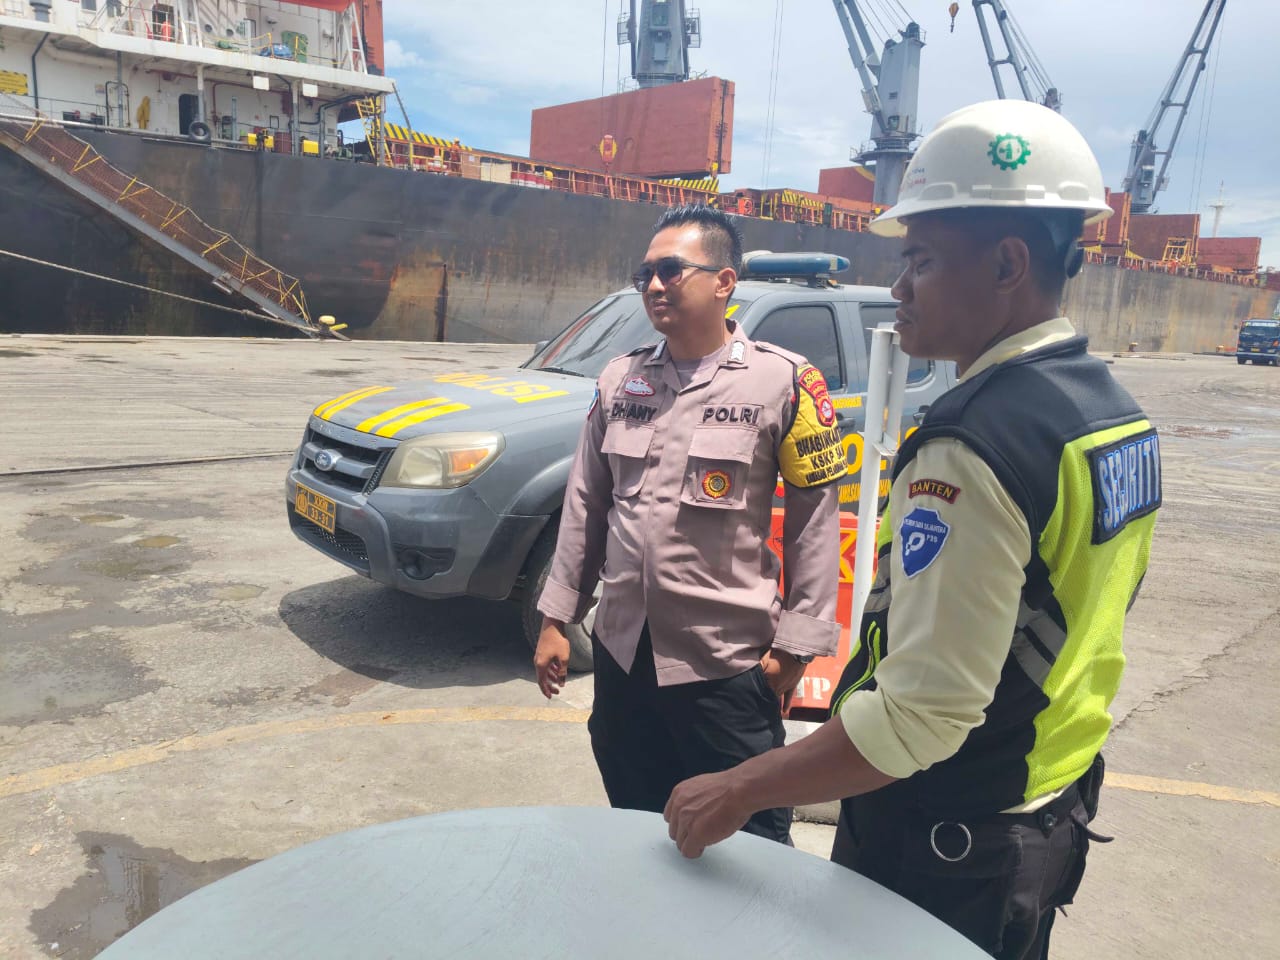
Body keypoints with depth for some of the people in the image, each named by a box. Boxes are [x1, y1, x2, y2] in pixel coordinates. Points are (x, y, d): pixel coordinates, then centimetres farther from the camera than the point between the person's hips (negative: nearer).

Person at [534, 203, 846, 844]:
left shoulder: (782, 380, -9)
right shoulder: (619, 379, 7)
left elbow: (815, 520, -7)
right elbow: (585, 505, 10)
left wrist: (797, 642, -9)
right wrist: (556, 617, 9)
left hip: (727, 661, -5)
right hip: (622, 650, 5)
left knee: (751, 840, 8)